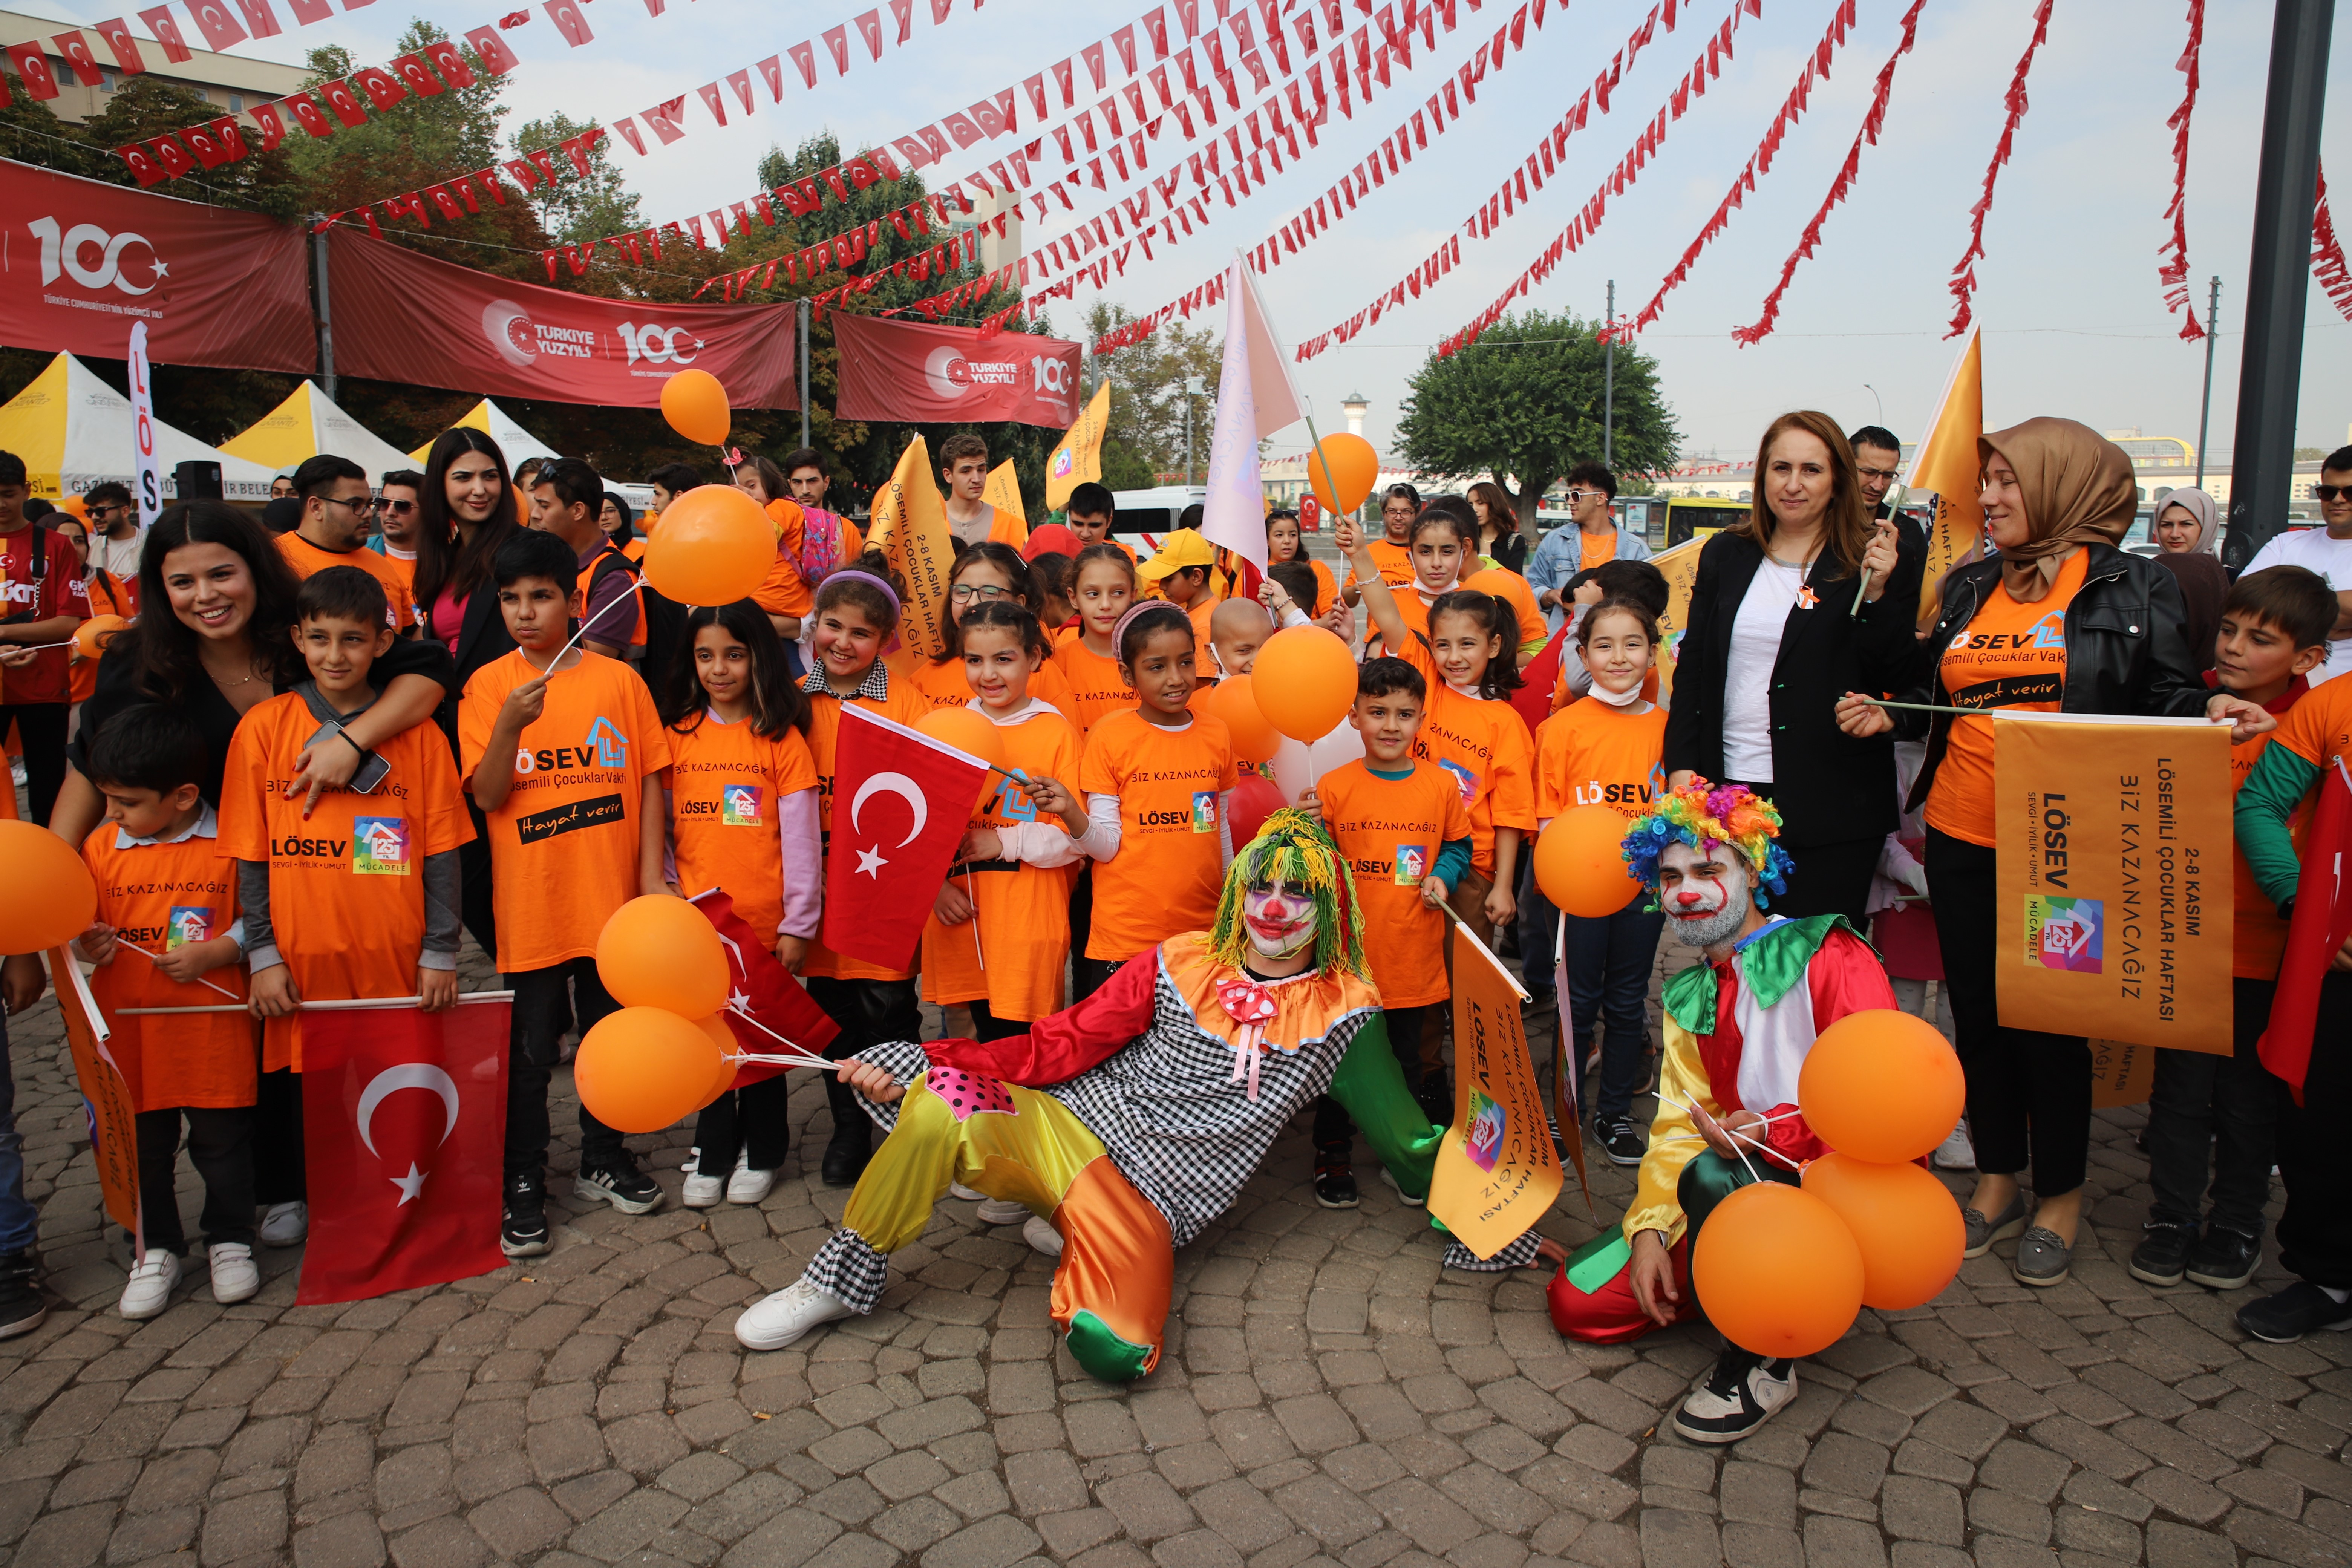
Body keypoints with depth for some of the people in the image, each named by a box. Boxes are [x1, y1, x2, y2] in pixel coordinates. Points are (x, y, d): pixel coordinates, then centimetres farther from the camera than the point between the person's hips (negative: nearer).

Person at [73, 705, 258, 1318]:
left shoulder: (231, 845, -8)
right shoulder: (100, 847, 3)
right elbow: (81, 925, 12)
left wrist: (216, 951, -18)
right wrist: (86, 944, -10)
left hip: (213, 1031, -3)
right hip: (129, 1033, 3)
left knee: (223, 1142, 9)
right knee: (141, 1148, 12)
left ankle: (231, 1241, 28)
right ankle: (156, 1249, 29)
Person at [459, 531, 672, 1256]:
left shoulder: (619, 680, 0)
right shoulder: (488, 686, -2)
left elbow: (649, 782, 3)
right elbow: (487, 794, -9)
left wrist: (652, 874, -3)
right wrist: (511, 723, -24)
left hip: (612, 897, 2)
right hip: (530, 903, -1)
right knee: (529, 1052, 7)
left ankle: (603, 1160, 34)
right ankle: (523, 1184, 22)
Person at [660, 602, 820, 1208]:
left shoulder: (782, 738, -7)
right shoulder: (678, 733, 4)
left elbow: (800, 837, -7)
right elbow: (661, 827, 8)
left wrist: (798, 924, -8)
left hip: (764, 919, -3)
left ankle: (761, 1152, 26)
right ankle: (713, 1153, 27)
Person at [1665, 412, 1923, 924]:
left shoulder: (1879, 561, 0)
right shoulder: (1725, 555, 10)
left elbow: (1893, 680, -5)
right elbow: (1692, 666, 11)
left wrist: (1876, 593, -18)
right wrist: (1682, 764, 2)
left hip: (1834, 804, -3)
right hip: (1729, 788, 3)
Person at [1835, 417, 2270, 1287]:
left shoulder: (2131, 585, -1)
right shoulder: (1971, 587, 12)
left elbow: (2166, 700, -3)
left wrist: (2213, 711, -23)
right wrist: (1885, 714, 1)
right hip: (1961, 838, 5)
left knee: (2052, 1017, 3)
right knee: (1977, 1009, 11)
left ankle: (2059, 1196, 22)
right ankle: (1997, 1178, 28)